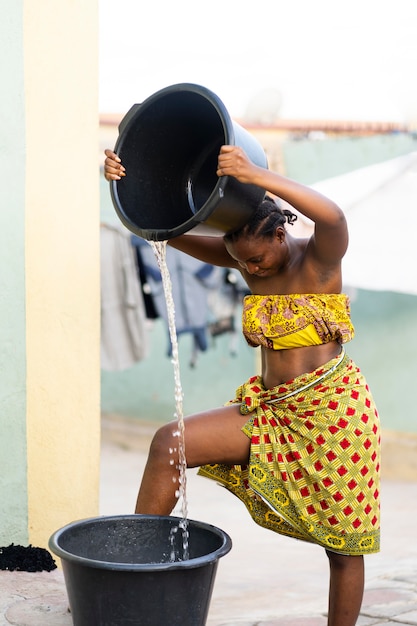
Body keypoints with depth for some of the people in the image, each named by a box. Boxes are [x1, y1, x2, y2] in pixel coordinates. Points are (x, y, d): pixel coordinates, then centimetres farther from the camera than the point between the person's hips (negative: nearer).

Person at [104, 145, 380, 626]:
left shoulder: (318, 258, -13)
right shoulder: (246, 257, 1)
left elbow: (334, 218, -38)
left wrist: (257, 176, -49)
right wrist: (128, 183, -23)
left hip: (332, 411, -5)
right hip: (271, 409, 5)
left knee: (344, 544, 4)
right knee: (168, 444, -9)